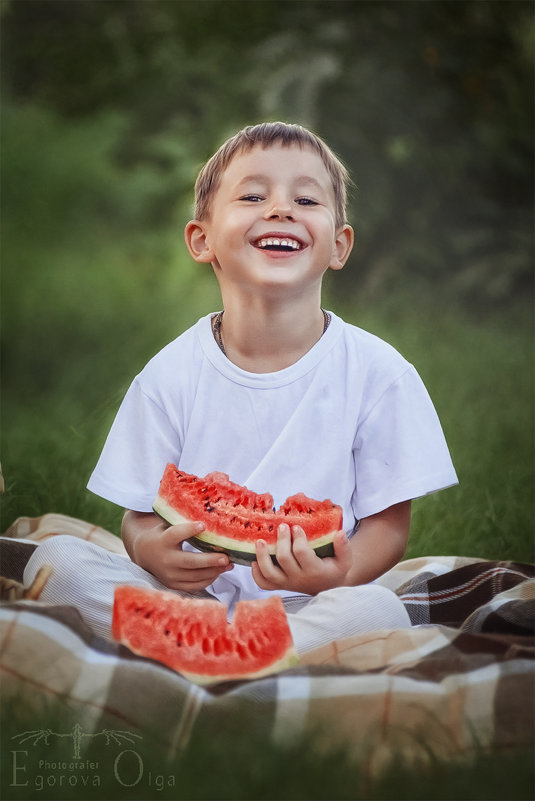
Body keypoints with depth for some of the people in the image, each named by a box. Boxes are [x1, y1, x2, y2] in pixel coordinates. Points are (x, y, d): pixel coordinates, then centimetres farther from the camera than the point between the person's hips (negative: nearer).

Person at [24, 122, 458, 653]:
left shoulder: (378, 373, -3)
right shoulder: (171, 375, 0)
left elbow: (389, 523, -1)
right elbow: (140, 514, 5)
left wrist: (340, 573, -24)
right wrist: (150, 548, -21)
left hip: (307, 605, -1)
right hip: (194, 590, 2)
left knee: (378, 611, -34)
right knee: (55, 560, -20)